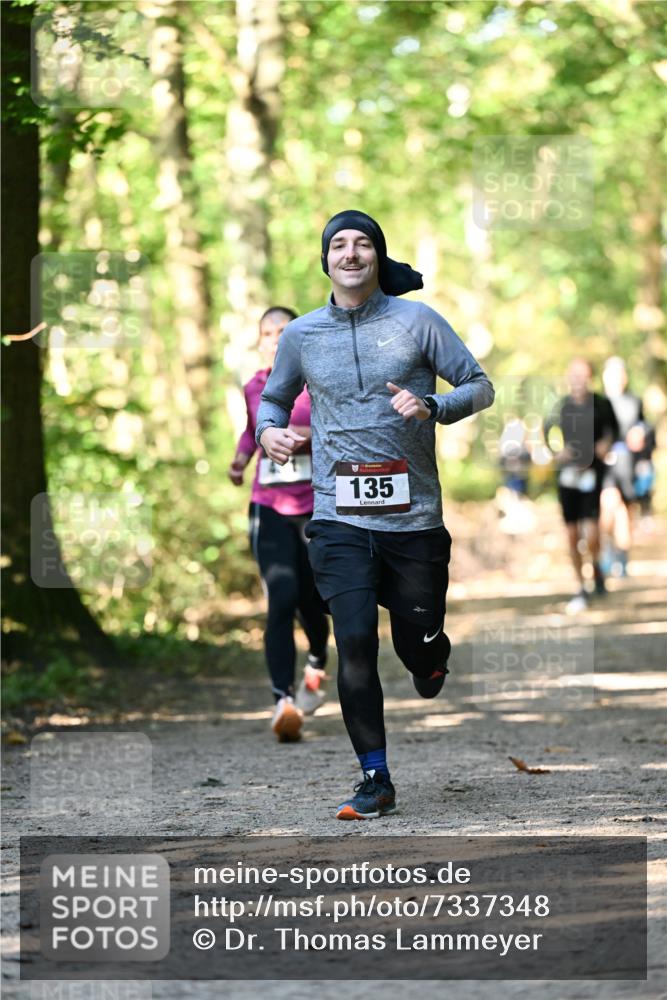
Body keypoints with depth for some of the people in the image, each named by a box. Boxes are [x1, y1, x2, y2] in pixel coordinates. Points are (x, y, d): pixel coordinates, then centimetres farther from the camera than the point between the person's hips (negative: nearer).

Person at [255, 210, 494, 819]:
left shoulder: (417, 321, 0)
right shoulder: (302, 335, 7)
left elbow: (480, 387, 4)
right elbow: (275, 397, 23)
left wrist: (433, 407, -16)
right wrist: (270, 430, 0)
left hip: (414, 517, -1)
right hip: (340, 519, 1)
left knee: (419, 648, 5)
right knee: (355, 642, -12)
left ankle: (431, 660, 45)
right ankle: (376, 781, -3)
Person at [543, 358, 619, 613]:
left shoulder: (601, 405, -3)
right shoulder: (561, 406, 0)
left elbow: (613, 427, 13)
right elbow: (548, 429, 15)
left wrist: (607, 443, -6)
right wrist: (556, 451, -1)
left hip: (592, 474, -2)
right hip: (567, 475, 2)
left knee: (591, 533, -15)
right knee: (572, 536, 4)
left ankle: (597, 567, 17)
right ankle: (581, 589, 17)